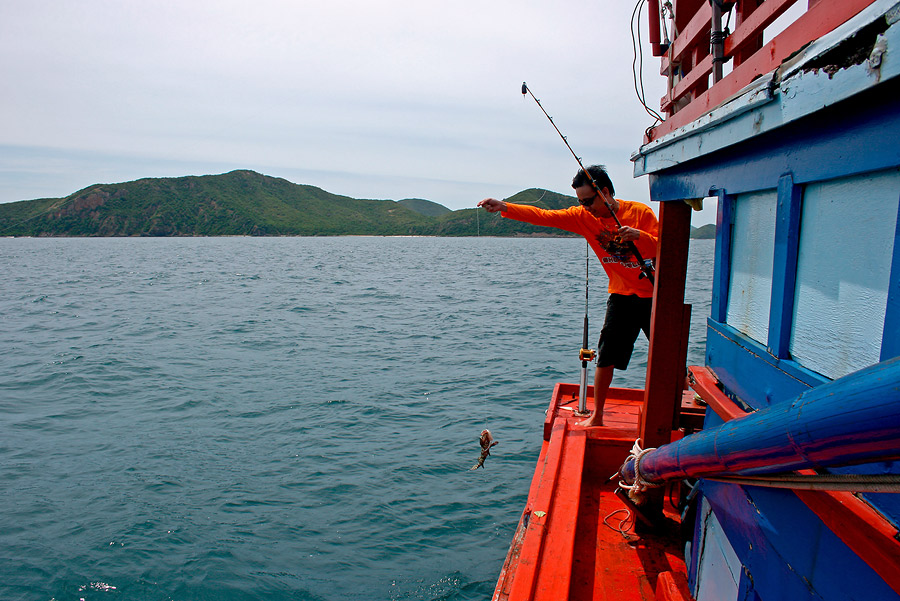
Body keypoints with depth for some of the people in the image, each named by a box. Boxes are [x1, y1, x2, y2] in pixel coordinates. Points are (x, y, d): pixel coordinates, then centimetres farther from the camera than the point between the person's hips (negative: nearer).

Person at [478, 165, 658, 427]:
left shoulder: (640, 212, -12)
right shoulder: (583, 216, -4)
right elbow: (544, 216, -13)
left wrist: (638, 235, -31)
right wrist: (504, 207, -24)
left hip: (653, 296, -2)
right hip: (621, 296, 2)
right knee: (606, 358, 0)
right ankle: (596, 416, 13)